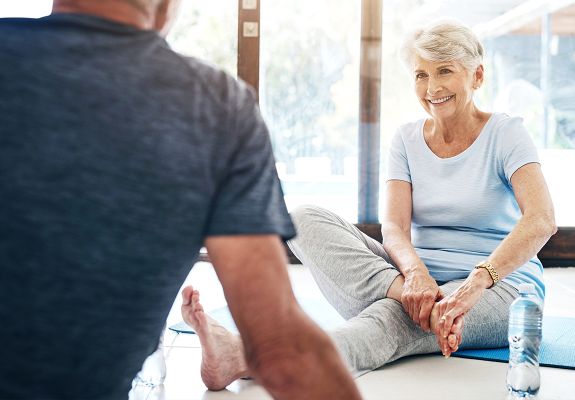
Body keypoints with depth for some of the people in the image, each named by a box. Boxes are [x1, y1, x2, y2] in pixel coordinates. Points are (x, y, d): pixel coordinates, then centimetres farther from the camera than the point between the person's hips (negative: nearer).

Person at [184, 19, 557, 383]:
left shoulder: (505, 133, -3)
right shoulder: (407, 140, 9)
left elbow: (541, 220, -20)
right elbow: (394, 226, -6)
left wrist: (475, 284, -37)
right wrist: (415, 272, -32)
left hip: (499, 286, -4)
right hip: (421, 278, 5)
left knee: (393, 315, -40)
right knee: (306, 219, -16)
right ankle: (421, 302, -35)